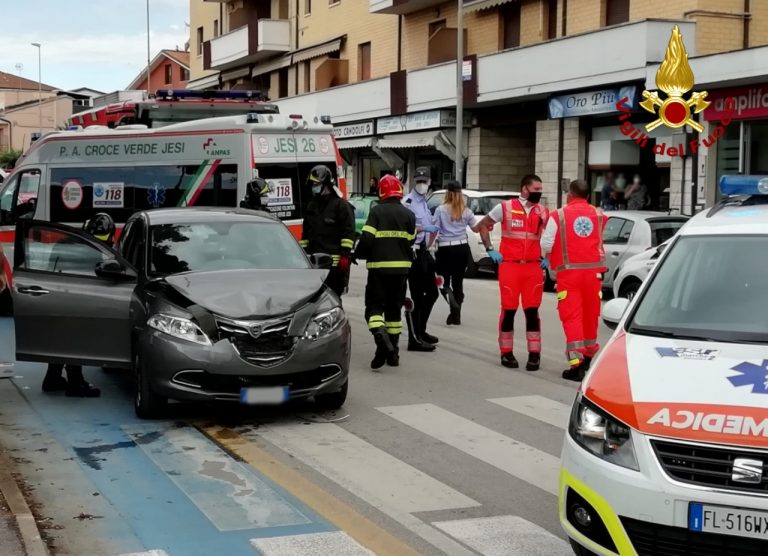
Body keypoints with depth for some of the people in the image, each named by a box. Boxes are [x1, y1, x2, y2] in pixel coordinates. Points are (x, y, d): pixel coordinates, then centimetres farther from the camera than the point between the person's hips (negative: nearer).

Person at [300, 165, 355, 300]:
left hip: (334, 262, -6)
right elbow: (306, 233, 24)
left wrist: (345, 255, -15)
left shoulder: (341, 205, -3)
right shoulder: (312, 206, 19)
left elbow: (348, 233, -9)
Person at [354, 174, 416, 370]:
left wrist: (358, 254, 4)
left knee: (374, 306, 0)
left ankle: (381, 337, -27)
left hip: (378, 267, -3)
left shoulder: (376, 212, -8)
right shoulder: (408, 214, 3)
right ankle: (392, 351, 15)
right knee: (394, 308, 13)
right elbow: (410, 242, 5)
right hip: (401, 267, 3)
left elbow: (367, 238, -13)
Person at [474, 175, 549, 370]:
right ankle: (506, 353, 13)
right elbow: (483, 225, 9)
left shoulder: (544, 213, 9)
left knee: (532, 311, 0)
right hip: (509, 266, -2)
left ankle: (534, 354, 6)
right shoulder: (505, 208, 0)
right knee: (509, 310, 3)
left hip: (533, 267, 2)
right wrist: (490, 249, 1)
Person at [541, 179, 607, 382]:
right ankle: (589, 354, 35)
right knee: (591, 314, 18)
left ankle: (576, 365, -10)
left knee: (572, 316, -2)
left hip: (569, 272, -3)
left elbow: (546, 245, -5)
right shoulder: (598, 215, 5)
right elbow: (599, 241, 7)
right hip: (593, 271, 3)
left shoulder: (558, 216, -4)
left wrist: (551, 259, 14)